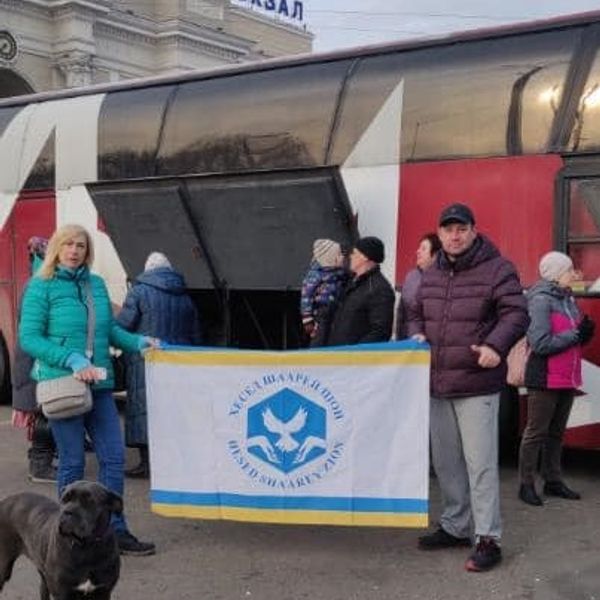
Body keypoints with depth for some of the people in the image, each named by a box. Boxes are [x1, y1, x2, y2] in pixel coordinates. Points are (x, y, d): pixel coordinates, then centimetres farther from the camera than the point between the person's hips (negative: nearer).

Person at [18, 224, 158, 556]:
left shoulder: (96, 284, 10)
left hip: (99, 384, 5)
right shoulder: (41, 286, -5)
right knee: (72, 463, 3)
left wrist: (138, 341, 3)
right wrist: (72, 360, -19)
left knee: (114, 457, 6)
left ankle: (115, 532, 18)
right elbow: (28, 338, -10)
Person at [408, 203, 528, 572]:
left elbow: (516, 314, -12)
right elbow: (417, 315, 25)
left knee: (480, 463, -5)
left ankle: (488, 539, 4)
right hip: (437, 384, 7)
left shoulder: (497, 269, -6)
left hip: (477, 386, -7)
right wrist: (417, 335, 3)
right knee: (446, 462, 15)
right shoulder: (431, 276, 14)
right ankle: (455, 527, 29)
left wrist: (495, 346, -28)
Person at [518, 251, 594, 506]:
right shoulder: (541, 300, -14)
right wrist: (575, 335, -16)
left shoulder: (567, 299, 12)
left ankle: (553, 480, 23)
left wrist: (585, 331, -4)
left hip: (567, 378, 8)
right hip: (545, 378, -8)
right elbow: (540, 343, -22)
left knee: (557, 432, 14)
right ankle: (526, 484, 8)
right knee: (536, 432, 0)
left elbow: (575, 335, 18)